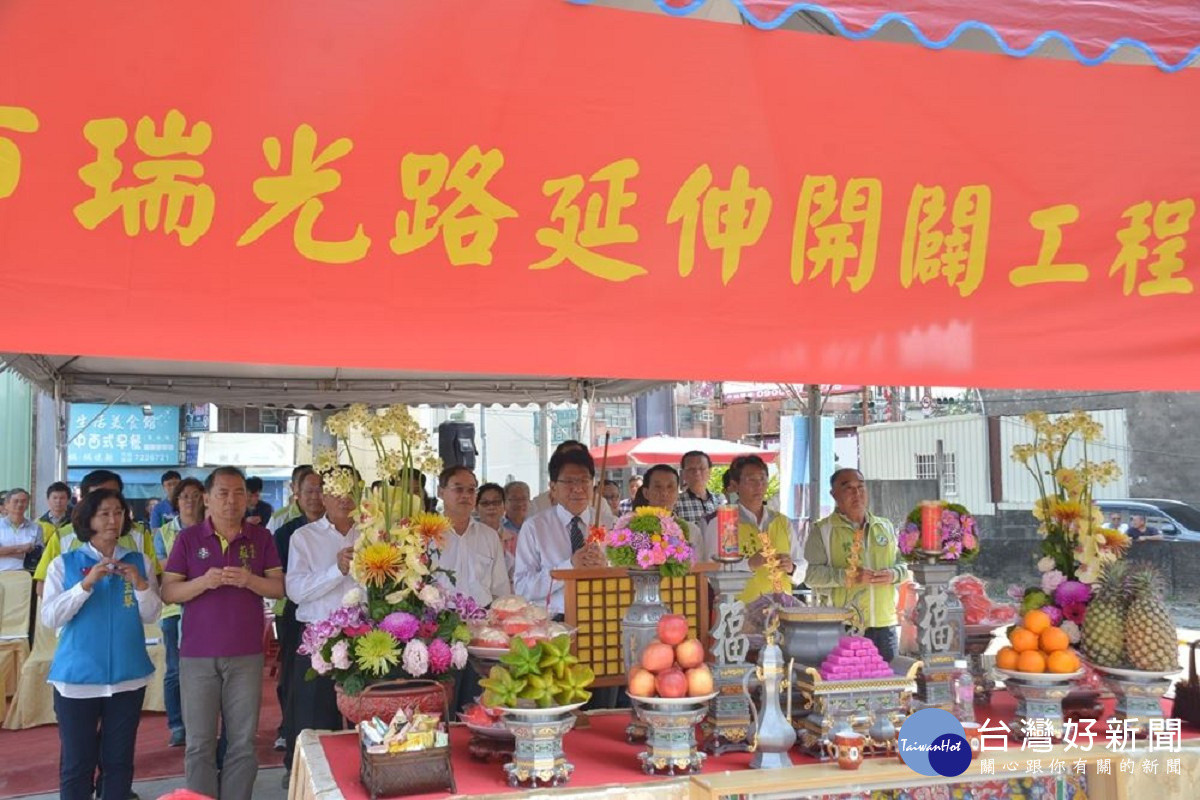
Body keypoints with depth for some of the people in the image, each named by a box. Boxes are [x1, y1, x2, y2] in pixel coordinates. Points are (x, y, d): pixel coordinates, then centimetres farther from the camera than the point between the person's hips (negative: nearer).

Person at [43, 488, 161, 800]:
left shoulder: (140, 562, 4)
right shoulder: (64, 564, -1)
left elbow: (151, 616, 1)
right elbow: (49, 618, -10)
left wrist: (140, 584, -16)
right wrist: (86, 584, -20)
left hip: (128, 675, 2)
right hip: (77, 676, -2)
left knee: (119, 760, 11)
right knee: (76, 762, 2)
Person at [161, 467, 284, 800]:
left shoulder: (261, 538, 5)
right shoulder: (188, 538, 2)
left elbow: (279, 587, 3)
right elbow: (168, 592, -1)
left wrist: (249, 579, -15)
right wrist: (203, 582, -18)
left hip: (246, 655, 1)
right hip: (197, 655, -1)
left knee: (243, 744, 5)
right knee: (199, 745, 5)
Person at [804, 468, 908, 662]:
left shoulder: (885, 527, 16)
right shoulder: (822, 530, 0)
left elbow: (902, 564, 20)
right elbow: (811, 573, -8)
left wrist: (893, 574, -3)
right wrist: (847, 577, -19)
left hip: (884, 622, 5)